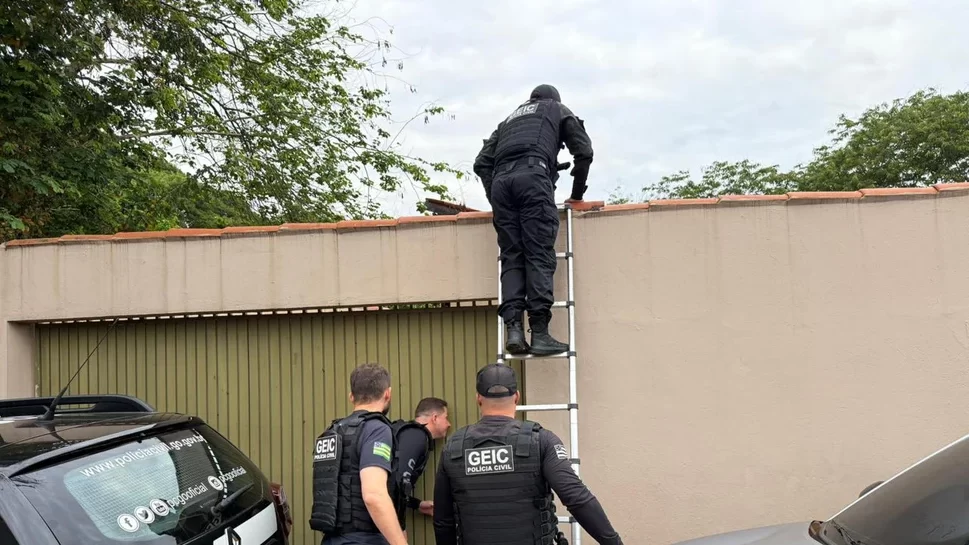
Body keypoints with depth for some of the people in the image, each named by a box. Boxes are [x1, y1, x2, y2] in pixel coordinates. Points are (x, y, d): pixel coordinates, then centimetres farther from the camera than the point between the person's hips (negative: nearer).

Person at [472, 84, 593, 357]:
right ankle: (539, 333, -18)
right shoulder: (557, 109, 29)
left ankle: (513, 328, -15)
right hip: (533, 176, -4)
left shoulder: (509, 119, 37)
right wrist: (577, 194, 23)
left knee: (511, 258, 0)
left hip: (500, 181, 4)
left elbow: (481, 163, 24)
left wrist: (495, 198, 24)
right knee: (539, 257, -10)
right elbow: (584, 151, 16)